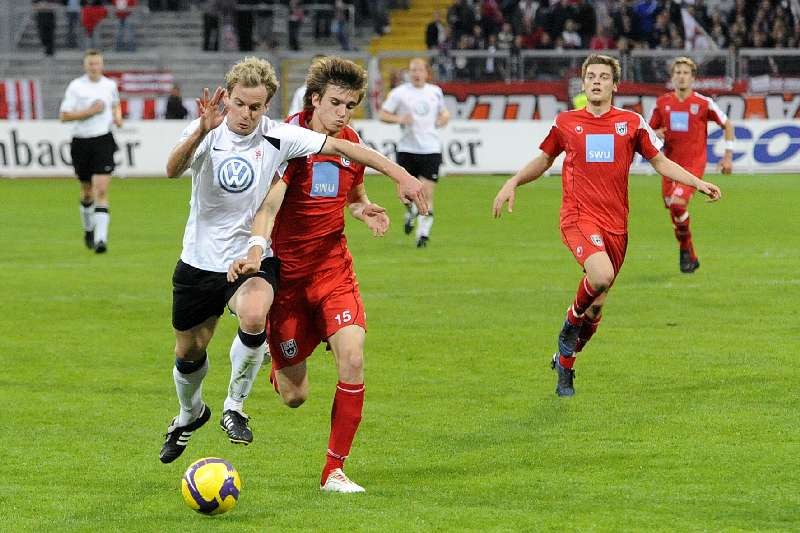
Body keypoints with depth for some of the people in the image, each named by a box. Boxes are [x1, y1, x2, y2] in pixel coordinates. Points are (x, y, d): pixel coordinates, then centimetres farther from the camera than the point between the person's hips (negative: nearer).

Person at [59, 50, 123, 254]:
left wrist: (118, 116, 6)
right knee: (87, 191, 14)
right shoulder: (75, 86, -5)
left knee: (101, 190, -13)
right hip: (81, 142, 0)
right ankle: (88, 229, 39)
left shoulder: (110, 85, 5)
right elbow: (64, 115, -9)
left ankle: (101, 238, -19)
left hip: (103, 141, 0)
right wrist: (90, 111, -16)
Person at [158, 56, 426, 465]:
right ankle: (190, 414, 47)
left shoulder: (278, 137, -10)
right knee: (188, 351, 13)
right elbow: (172, 170, -30)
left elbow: (339, 146, -7)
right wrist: (201, 132, -49)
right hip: (200, 261, 1)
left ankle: (234, 408, -11)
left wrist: (398, 174, -13)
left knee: (253, 317, -33)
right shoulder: (206, 133, -11)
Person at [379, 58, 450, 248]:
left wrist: (445, 116, 2)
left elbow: (443, 110, 26)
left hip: (431, 149, 1)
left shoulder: (435, 91, 9)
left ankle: (423, 233, 1)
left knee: (427, 194, -7)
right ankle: (411, 213, 34)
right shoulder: (399, 93, 0)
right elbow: (382, 114, 1)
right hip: (407, 149, -1)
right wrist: (399, 119, -17)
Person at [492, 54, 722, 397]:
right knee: (601, 275, -31)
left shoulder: (631, 123, 7)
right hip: (578, 217, -2)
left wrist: (698, 183, 2)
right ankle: (572, 323, -1)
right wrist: (513, 183, 7)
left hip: (615, 224, 2)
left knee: (596, 306, 6)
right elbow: (544, 160, 21)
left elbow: (661, 162, 13)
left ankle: (564, 363, 28)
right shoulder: (566, 123, 7)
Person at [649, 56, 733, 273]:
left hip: (694, 163, -4)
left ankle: (685, 250, -2)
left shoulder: (704, 103, -4)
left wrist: (728, 155, 4)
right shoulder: (662, 103, 4)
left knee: (678, 203, -23)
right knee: (673, 210, 7)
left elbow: (727, 124, 7)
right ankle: (691, 258, 25)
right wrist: (656, 134, -10)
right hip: (670, 163, 4)